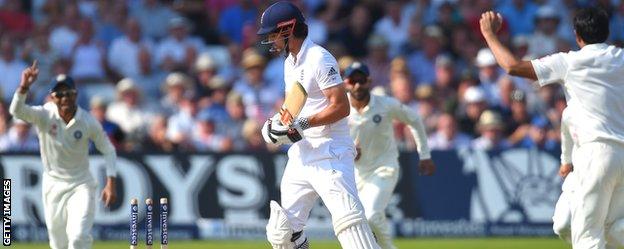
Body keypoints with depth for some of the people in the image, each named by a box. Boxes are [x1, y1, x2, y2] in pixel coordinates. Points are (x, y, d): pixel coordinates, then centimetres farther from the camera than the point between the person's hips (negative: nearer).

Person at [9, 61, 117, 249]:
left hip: (81, 186, -1)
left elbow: (108, 149, -1)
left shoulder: (88, 122, -13)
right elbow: (16, 111, -32)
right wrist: (24, 87, -50)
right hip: (53, 186, 1)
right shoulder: (44, 115, -14)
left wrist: (111, 183, -9)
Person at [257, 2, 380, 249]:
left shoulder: (319, 59, -12)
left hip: (330, 152, -9)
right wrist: (277, 121, 9)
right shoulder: (290, 62, 16)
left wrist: (301, 124, -22)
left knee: (347, 218, -22)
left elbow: (341, 107, -19)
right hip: (301, 154, 10)